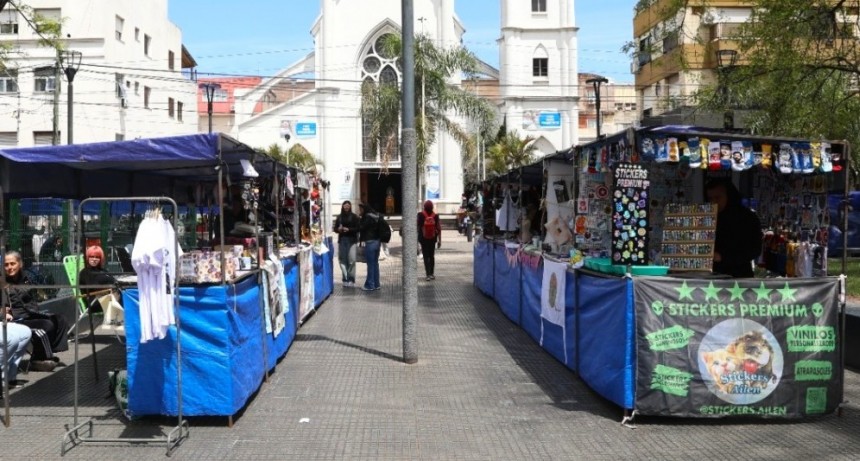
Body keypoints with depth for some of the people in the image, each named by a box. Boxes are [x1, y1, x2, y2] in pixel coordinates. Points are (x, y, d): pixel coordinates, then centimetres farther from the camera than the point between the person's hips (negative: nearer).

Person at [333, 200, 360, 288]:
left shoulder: (354, 216, 3)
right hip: (342, 240, 3)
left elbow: (357, 228, -3)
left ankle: (351, 280, -8)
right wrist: (339, 229, -7)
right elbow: (335, 228, 15)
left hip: (351, 240, -3)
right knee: (343, 260, 2)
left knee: (351, 260, -11)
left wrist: (348, 229, -16)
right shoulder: (339, 217, 13)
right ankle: (345, 279, 10)